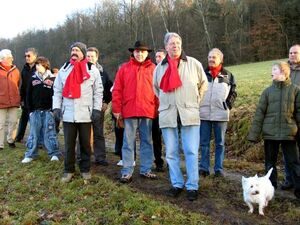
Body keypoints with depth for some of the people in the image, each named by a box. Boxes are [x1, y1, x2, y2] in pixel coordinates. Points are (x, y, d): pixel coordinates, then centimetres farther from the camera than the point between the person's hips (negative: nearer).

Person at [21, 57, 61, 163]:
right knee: (33, 134, 8)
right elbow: (28, 96, 9)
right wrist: (30, 110, 2)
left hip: (48, 111, -3)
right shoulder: (33, 79, 8)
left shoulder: (52, 79, 1)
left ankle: (54, 154, 10)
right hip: (35, 111, 3)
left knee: (49, 134, 2)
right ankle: (30, 155, 15)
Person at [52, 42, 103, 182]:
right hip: (68, 114, 2)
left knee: (85, 143, 8)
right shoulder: (64, 69, 9)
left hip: (86, 114, -2)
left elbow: (98, 91, 1)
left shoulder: (92, 69, 2)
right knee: (69, 144, 7)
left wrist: (97, 109, -6)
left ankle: (85, 169, 21)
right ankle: (69, 170, 18)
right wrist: (56, 107, -1)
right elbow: (57, 90, 9)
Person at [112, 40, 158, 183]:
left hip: (148, 111, 1)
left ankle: (146, 170, 20)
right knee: (128, 142, 4)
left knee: (146, 141, 10)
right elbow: (117, 90, 4)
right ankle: (127, 172, 10)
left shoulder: (153, 69, 7)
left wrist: (157, 108, -2)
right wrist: (117, 109, -1)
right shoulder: (124, 68, 7)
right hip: (129, 111, -1)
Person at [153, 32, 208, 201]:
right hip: (167, 115, 3)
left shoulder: (193, 63, 2)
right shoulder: (160, 67, 11)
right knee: (171, 153, 7)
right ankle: (177, 184, 20)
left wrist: (196, 102, 9)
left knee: (191, 152, -3)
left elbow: (203, 84, 12)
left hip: (189, 114, -3)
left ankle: (192, 186, 7)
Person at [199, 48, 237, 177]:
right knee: (204, 142, 5)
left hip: (221, 114, -1)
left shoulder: (228, 75, 6)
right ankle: (204, 168, 13)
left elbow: (233, 93, 11)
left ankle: (219, 169, 12)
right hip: (204, 114, 1)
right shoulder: (203, 74, 7)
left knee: (220, 143, 6)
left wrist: (228, 104, -2)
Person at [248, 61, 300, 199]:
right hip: (270, 133, 2)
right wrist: (254, 134, -2)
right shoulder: (268, 91, 4)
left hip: (288, 133, -2)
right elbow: (259, 113, 2)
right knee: (270, 162, 11)